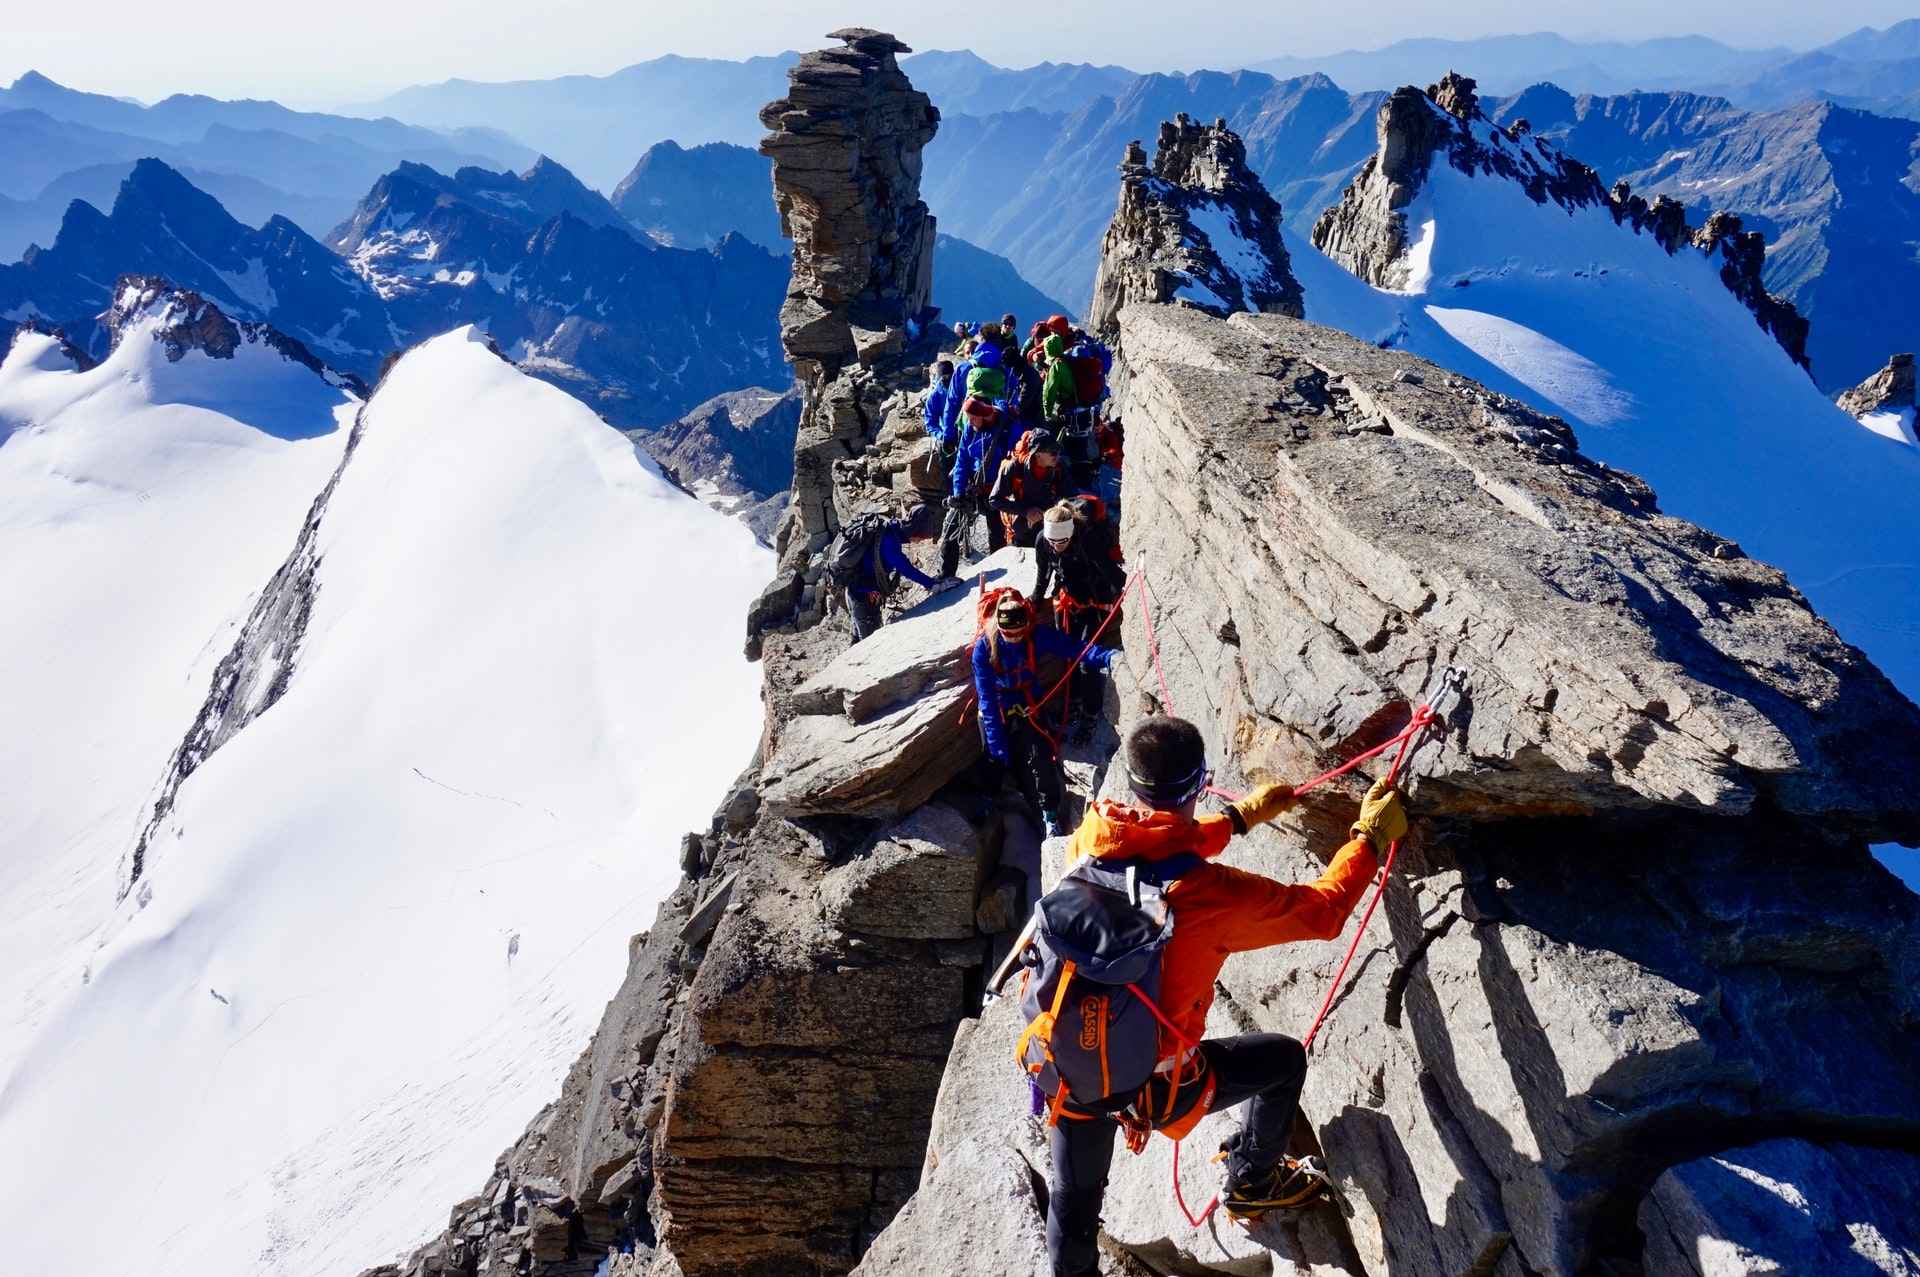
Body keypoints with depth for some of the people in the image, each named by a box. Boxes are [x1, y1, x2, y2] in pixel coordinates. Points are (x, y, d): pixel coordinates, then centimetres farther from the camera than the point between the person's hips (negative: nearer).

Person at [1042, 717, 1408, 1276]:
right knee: (1286, 1059, 22)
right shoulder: (1214, 894, -28)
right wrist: (1372, 836, 4)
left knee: (1075, 1200, 30)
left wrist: (1240, 816, 21)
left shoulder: (1090, 837, -13)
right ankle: (1251, 1184, 45)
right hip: (1147, 1085, -4)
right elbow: (1324, 910, -11)